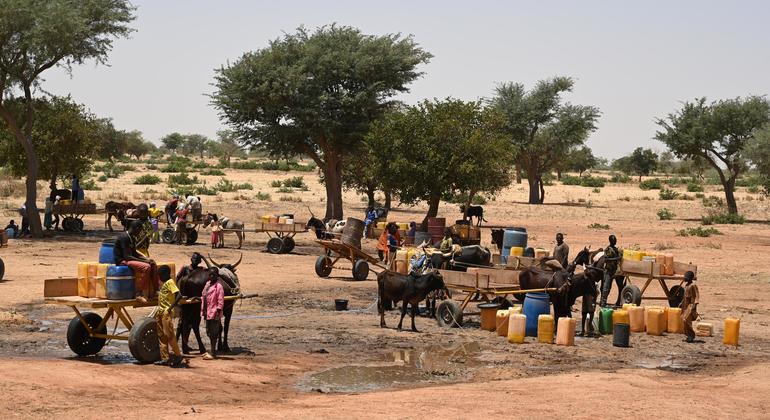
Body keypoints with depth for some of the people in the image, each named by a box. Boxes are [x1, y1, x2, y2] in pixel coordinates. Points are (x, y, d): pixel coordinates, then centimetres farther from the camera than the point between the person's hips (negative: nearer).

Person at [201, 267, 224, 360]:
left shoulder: (219, 286, -10)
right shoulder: (208, 284, 12)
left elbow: (220, 301, -12)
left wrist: (218, 313, -16)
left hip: (214, 313, -8)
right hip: (207, 313, 8)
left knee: (214, 333, -3)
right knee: (209, 332, 16)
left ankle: (212, 353, 1)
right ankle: (212, 350, 27)